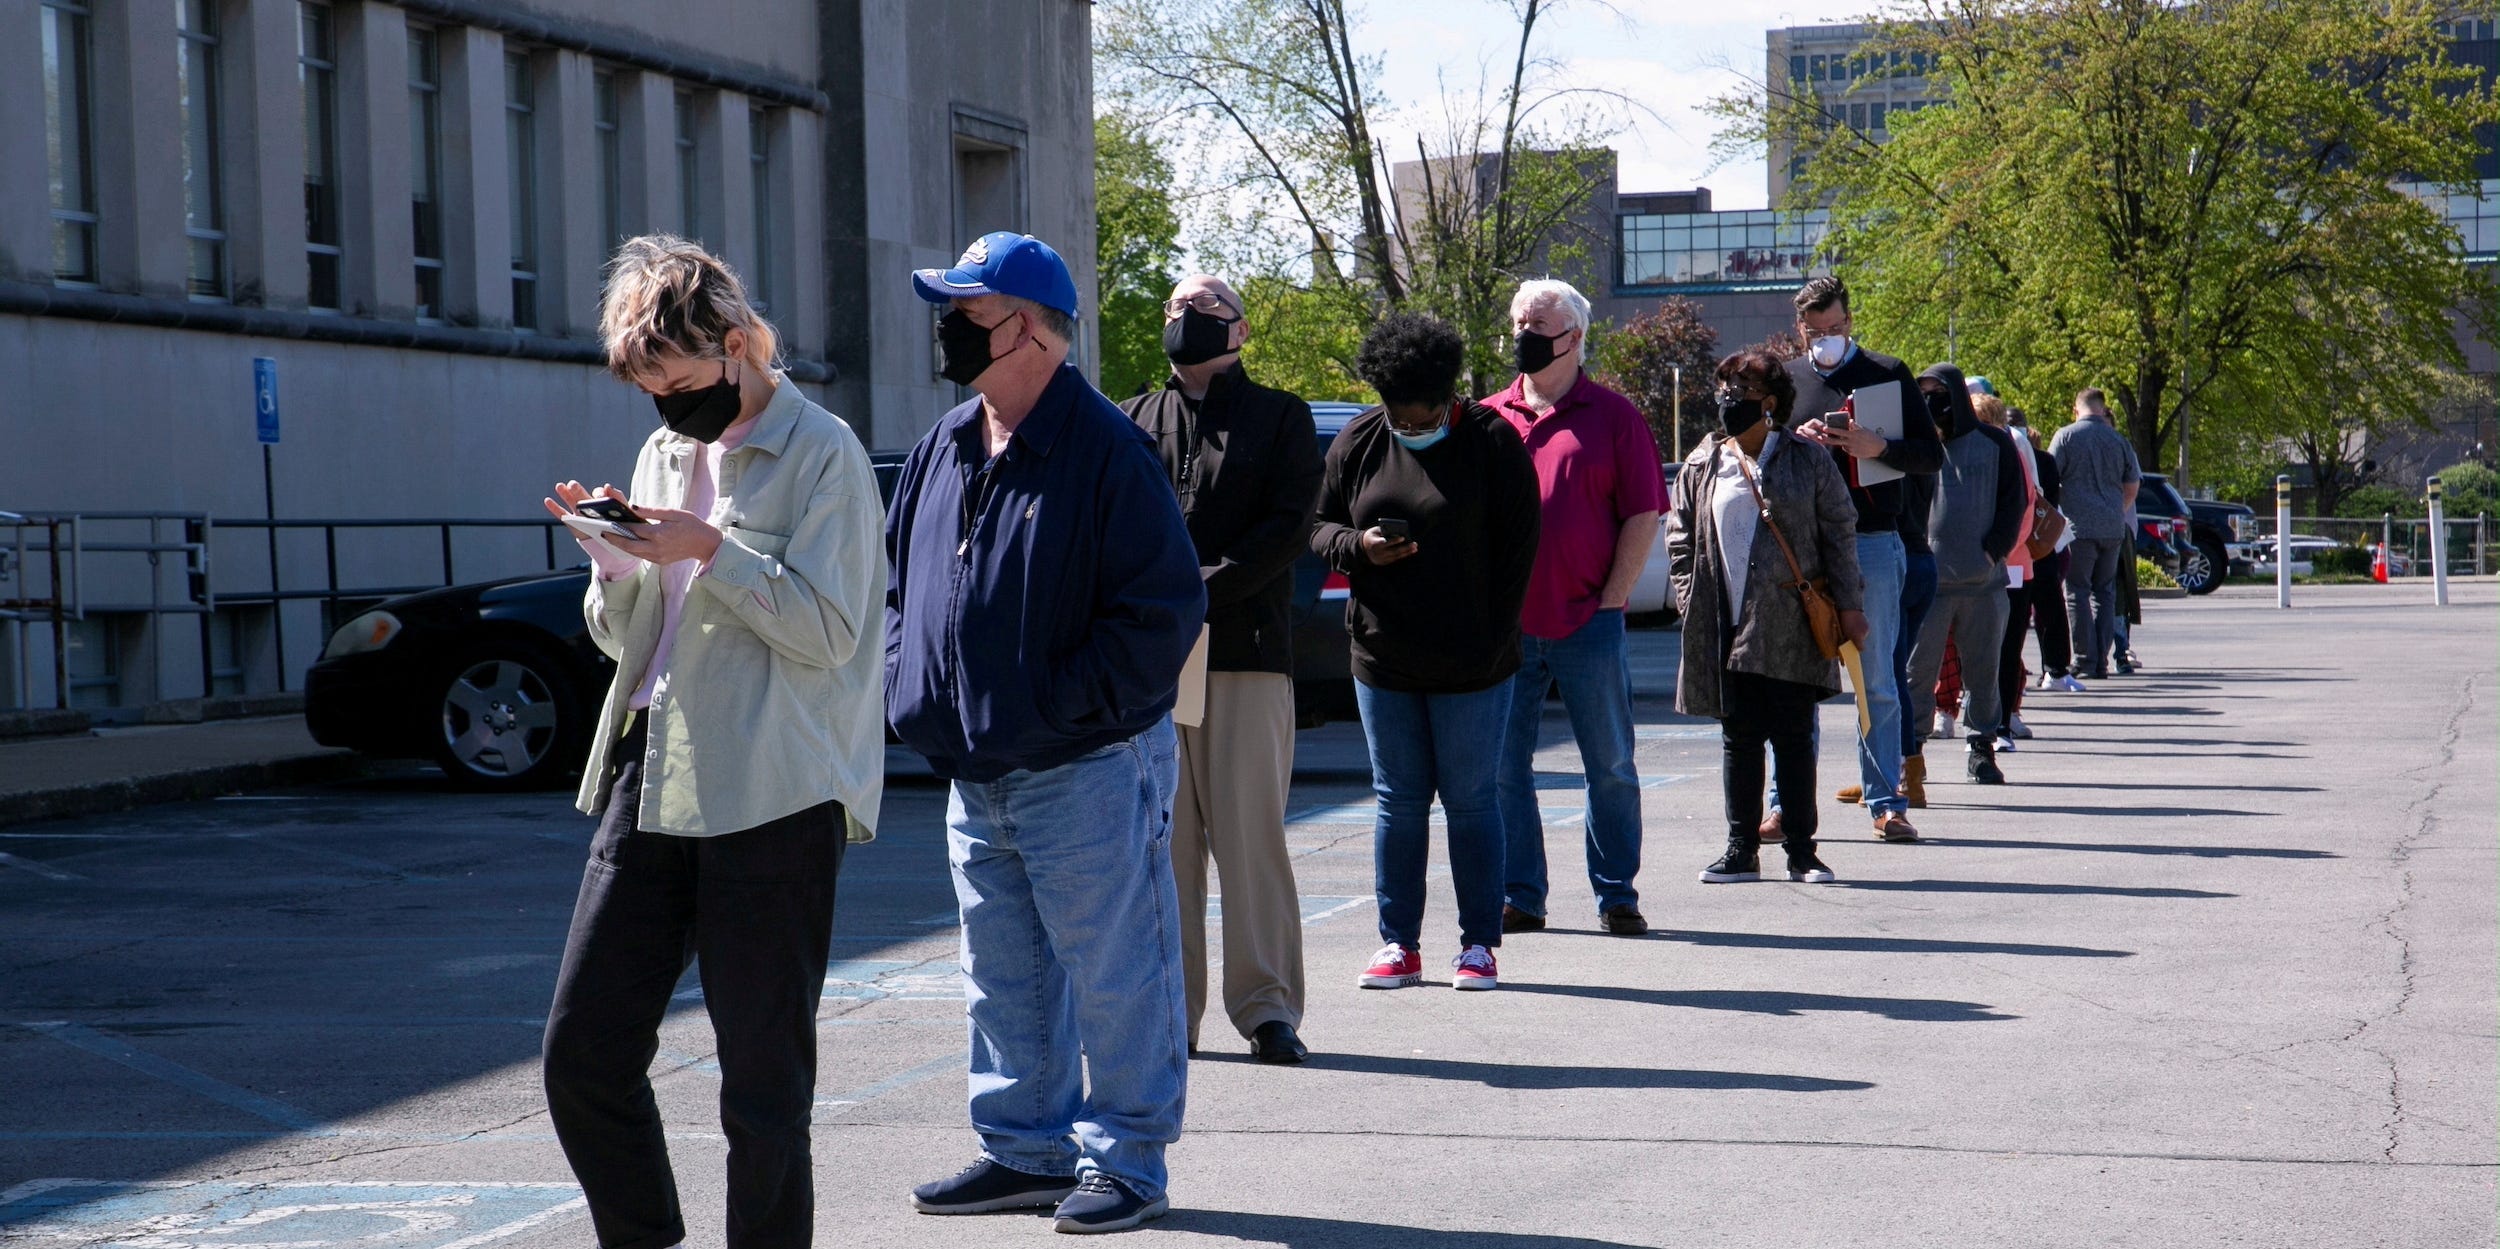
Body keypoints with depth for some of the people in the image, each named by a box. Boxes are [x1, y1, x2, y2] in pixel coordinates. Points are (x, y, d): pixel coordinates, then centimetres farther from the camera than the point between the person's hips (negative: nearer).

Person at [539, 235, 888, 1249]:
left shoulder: (821, 453, -4)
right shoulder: (664, 452, 17)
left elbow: (830, 631, -11)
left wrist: (710, 550, -17)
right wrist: (614, 560, 1)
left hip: (774, 795, -7)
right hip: (650, 783, 7)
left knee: (764, 1086, 0)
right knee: (583, 1056, 4)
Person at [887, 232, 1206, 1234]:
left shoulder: (1106, 451, -14)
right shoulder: (942, 451, 10)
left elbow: (1163, 609, -17)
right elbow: (900, 582, 22)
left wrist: (1061, 705, -18)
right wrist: (910, 689, 7)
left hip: (1087, 769, -8)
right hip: (975, 775, 8)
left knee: (1112, 975, 1)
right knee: (1003, 978, 15)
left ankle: (1124, 1161, 11)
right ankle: (1026, 1149, 26)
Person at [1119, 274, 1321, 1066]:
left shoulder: (1281, 418, 11)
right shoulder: (1132, 421, 18)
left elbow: (1288, 525, -1)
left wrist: (1206, 588, -14)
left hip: (1247, 650, -2)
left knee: (1250, 830, -4)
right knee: (1162, 835, 2)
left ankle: (1268, 1006, 0)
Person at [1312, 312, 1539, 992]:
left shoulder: (1492, 442, -4)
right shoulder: (1357, 444, 5)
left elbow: (1516, 551, -4)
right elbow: (1318, 528, 10)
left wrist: (1489, 645, -9)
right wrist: (1359, 547, -13)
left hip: (1470, 665, -3)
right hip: (1383, 658, 3)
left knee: (1470, 800, 2)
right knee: (1397, 801, 7)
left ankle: (1479, 945, 9)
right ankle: (1399, 945, 12)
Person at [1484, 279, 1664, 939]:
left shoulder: (1612, 416, 3)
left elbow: (1643, 516, 1)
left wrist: (1611, 598, -7)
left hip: (1589, 624, -3)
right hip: (1504, 627, 3)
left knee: (1610, 767, 4)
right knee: (1505, 766, 4)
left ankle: (1616, 896, 13)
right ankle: (1520, 897, 13)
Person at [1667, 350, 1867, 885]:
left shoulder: (1808, 462, 3)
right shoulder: (1702, 466, 9)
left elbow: (1839, 535, 4)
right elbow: (1680, 537, 12)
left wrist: (1849, 605, -1)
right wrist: (1692, 602, 2)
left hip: (1790, 627, -2)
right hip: (1725, 629, 2)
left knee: (1794, 737, 2)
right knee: (1738, 737, 5)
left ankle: (1801, 850, 8)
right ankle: (1742, 850, 10)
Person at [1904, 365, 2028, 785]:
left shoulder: (1993, 443, 8)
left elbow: (2015, 500, 8)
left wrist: (1994, 550, -4)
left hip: (1984, 578, 1)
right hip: (1925, 577, -1)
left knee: (1983, 670, 6)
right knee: (1917, 670, -4)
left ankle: (1982, 746, 16)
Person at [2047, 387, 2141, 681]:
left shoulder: (2065, 437, -3)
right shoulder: (2119, 441, 8)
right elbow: (2132, 486, 15)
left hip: (2079, 526, -4)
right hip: (2114, 528, 4)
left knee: (2077, 593, 1)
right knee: (2105, 593, 11)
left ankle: (2085, 663, -4)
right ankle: (2102, 662, 9)